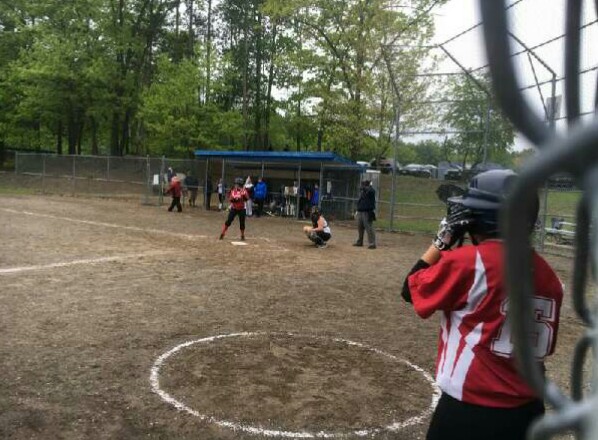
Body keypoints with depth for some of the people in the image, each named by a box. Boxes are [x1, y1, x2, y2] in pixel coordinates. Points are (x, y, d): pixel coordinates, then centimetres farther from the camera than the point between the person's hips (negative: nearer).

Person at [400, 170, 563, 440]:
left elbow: (410, 290, -3)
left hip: (468, 410, -5)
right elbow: (543, 347, 9)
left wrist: (443, 239, -2)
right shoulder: (547, 275, 1)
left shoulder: (467, 261, -18)